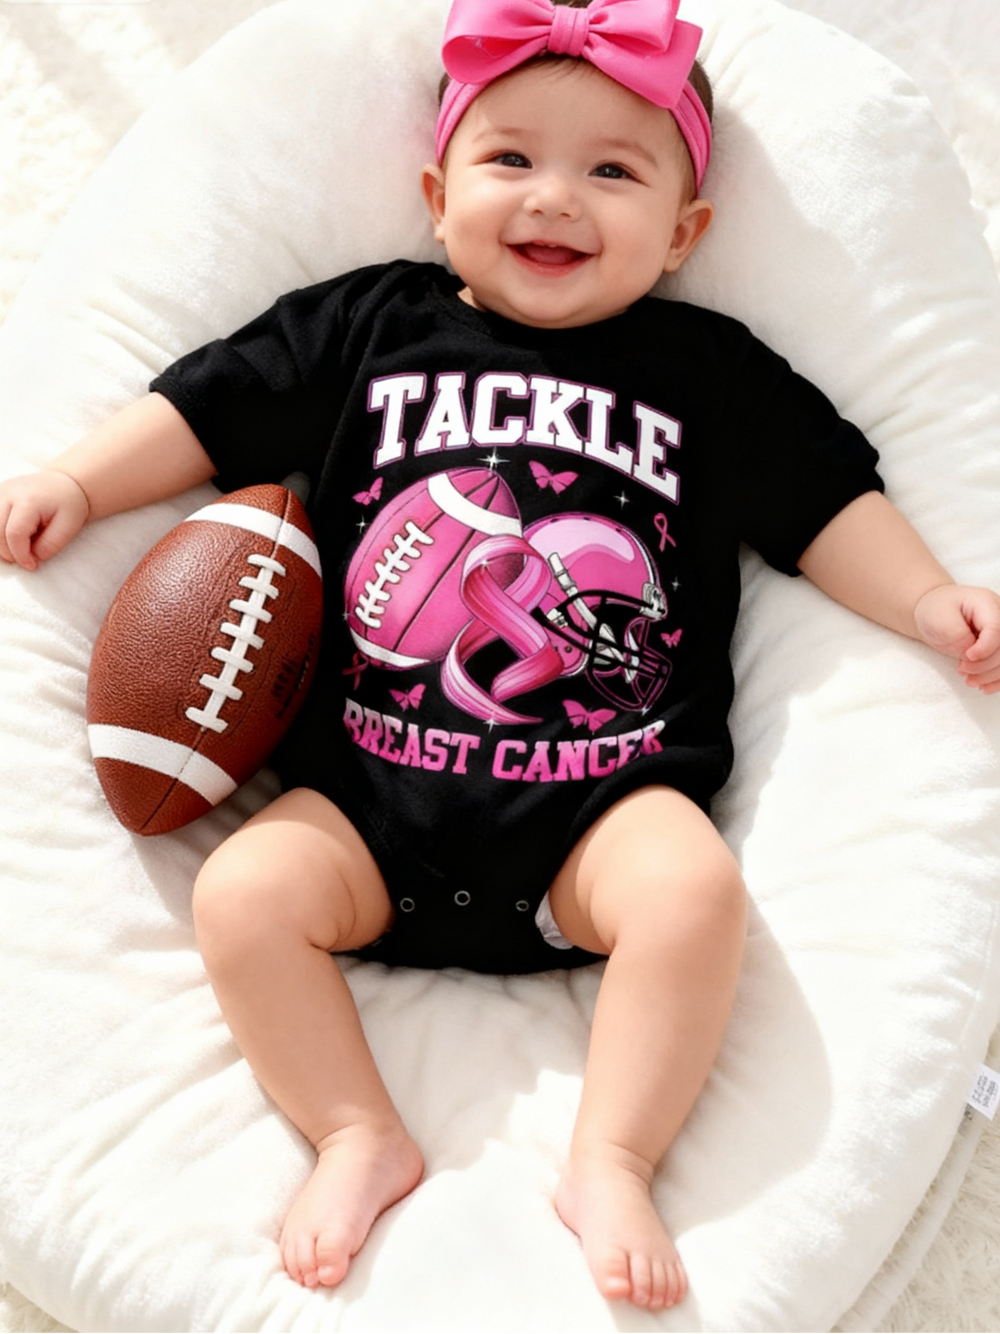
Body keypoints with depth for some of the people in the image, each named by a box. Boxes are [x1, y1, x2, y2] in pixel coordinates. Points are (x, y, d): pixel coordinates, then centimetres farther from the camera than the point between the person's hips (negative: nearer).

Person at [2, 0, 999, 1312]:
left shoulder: (707, 370, 8)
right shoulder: (370, 323, 8)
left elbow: (825, 499, 10)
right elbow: (209, 409, 12)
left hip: (605, 802, -1)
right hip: (368, 791, 2)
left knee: (694, 887, -28)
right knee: (243, 894, -19)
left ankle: (611, 1163, -12)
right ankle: (361, 1137, -2)